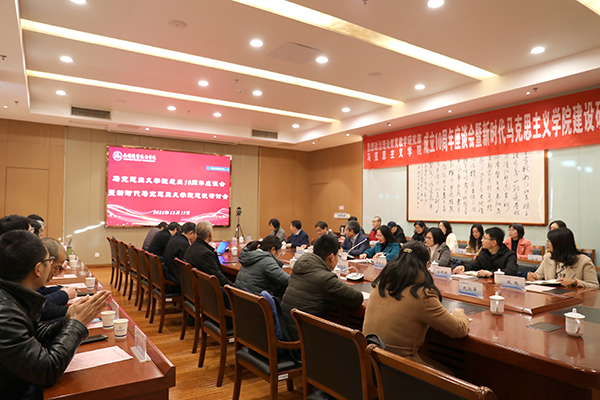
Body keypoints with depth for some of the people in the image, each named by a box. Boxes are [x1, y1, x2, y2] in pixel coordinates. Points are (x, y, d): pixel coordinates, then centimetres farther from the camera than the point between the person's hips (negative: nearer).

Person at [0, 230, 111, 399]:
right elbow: (47, 371, -25)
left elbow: (38, 338, 8)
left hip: (27, 384, 7)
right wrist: (77, 323, -17)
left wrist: (69, 320, -8)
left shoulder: (16, 298, -3)